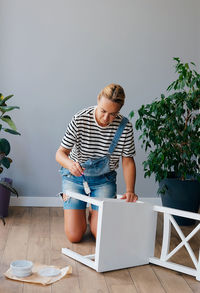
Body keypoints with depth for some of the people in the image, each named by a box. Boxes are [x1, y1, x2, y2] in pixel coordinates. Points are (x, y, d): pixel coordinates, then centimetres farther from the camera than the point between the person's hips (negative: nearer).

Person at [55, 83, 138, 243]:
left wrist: (130, 191, -20)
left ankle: (94, 213, 30)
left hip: (104, 179, 1)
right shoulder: (80, 119, -22)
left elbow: (128, 161, -7)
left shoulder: (125, 126, -17)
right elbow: (60, 153, -18)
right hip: (75, 176, -1)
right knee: (74, 236, -3)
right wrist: (70, 163, -42)